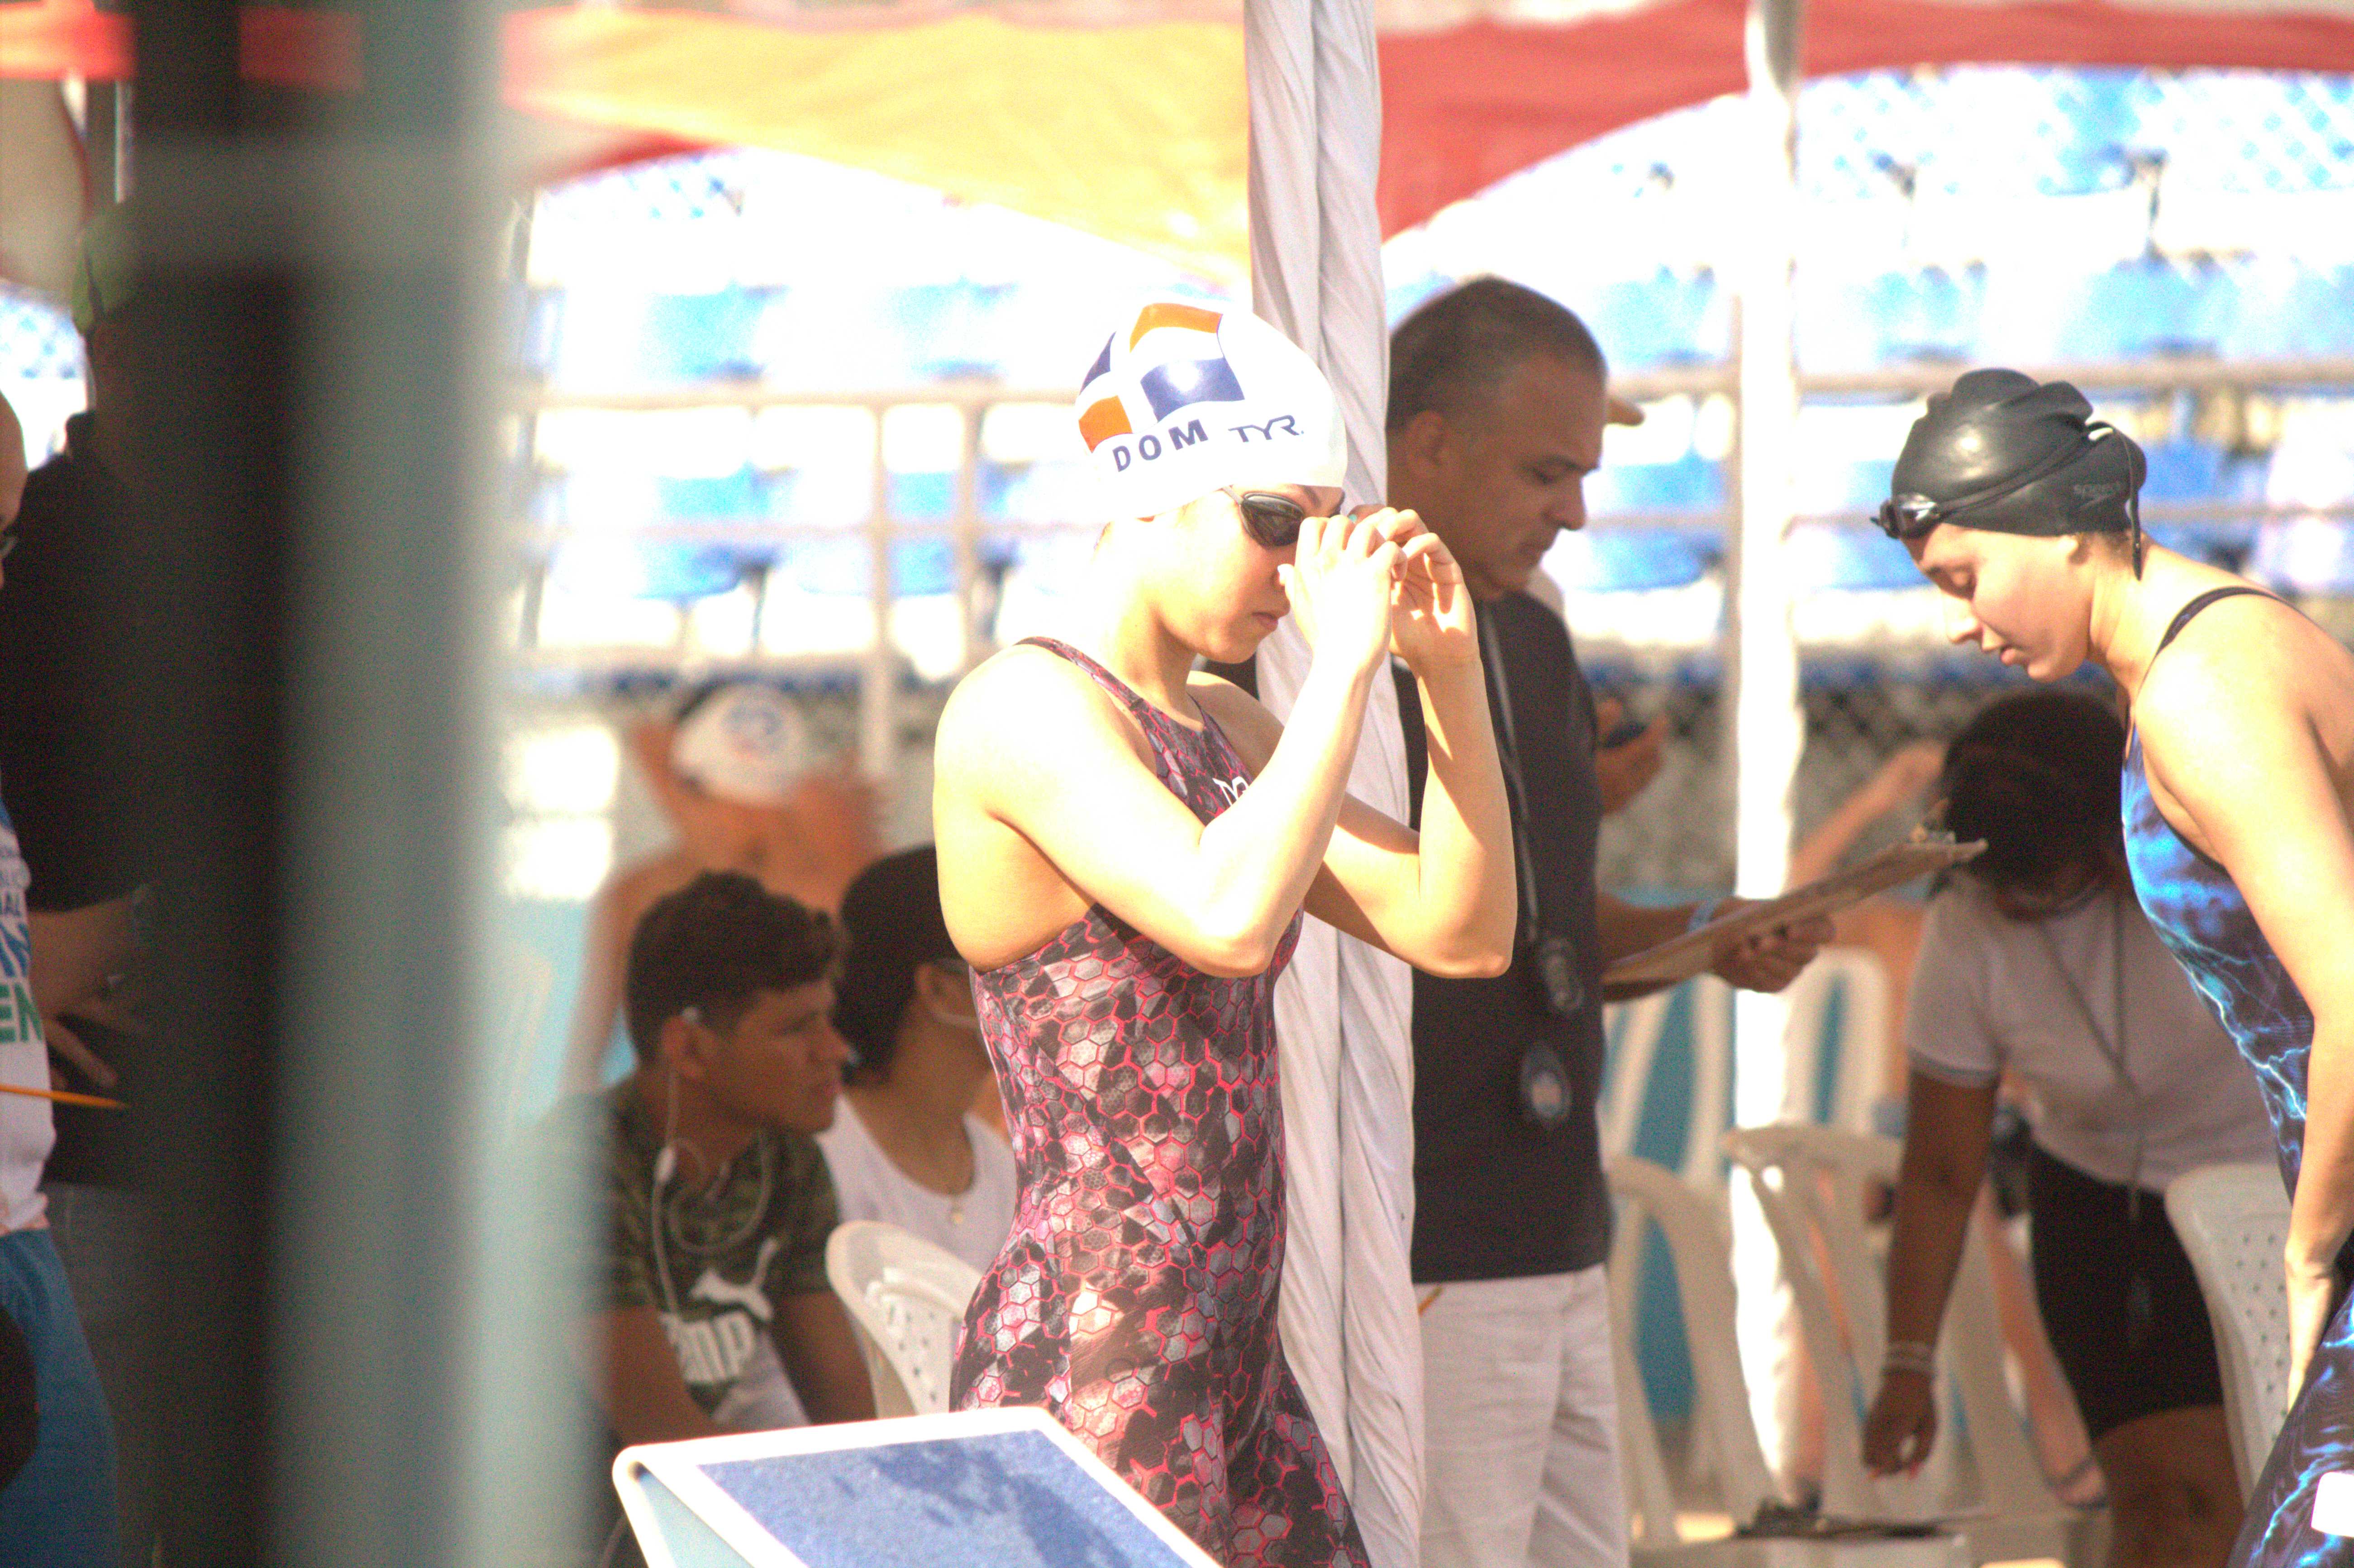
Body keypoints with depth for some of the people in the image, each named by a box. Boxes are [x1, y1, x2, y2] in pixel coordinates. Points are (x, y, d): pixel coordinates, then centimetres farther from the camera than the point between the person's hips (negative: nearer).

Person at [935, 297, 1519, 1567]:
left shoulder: (1223, 732, 15)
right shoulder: (1029, 709, -13)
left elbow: (1465, 936, 11)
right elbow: (1231, 919, -29)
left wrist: (1448, 671, 1)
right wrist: (1346, 665, -20)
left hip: (1232, 1390, 9)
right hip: (1088, 1384, -9)